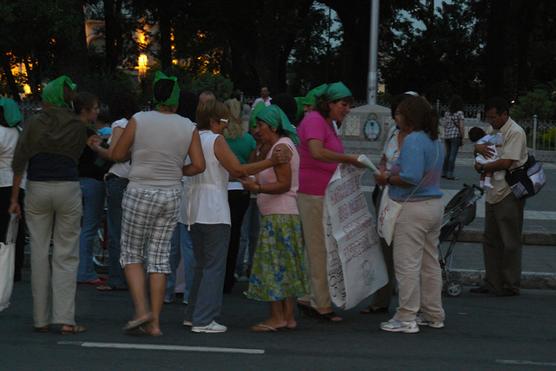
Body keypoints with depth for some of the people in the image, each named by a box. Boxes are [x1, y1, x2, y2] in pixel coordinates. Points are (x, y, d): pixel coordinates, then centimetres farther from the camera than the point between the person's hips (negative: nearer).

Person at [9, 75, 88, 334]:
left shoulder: (34, 123, 1)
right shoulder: (78, 126, 3)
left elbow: (19, 162, -3)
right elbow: (75, 157, 8)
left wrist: (14, 198, 1)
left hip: (37, 189, 0)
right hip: (68, 188, 0)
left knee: (39, 254, 7)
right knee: (66, 256, 3)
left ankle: (41, 319, 8)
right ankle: (66, 319, -6)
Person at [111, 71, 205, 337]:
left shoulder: (139, 120, -8)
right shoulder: (189, 128, -1)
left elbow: (117, 155, -1)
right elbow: (199, 166, -3)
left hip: (140, 194, -3)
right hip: (171, 195, 3)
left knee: (132, 254, 9)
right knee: (159, 257, 8)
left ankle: (141, 310, -8)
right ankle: (155, 322, 7)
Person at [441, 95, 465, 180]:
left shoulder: (447, 113, 10)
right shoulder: (459, 113, -7)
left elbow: (445, 125, 13)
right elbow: (461, 127, -10)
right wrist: (462, 138, -5)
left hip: (447, 136, 6)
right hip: (456, 136, -6)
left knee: (447, 154, 15)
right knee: (453, 156, -3)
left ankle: (444, 173, 17)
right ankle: (450, 174, -4)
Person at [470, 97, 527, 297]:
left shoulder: (515, 133, -13)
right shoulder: (495, 132, 15)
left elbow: (506, 162, -21)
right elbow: (480, 145, 23)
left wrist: (482, 168, -8)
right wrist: (479, 147, -2)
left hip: (509, 194, -9)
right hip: (494, 193, 9)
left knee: (510, 242, -2)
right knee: (490, 240, 12)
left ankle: (510, 286, 5)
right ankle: (492, 283, 19)